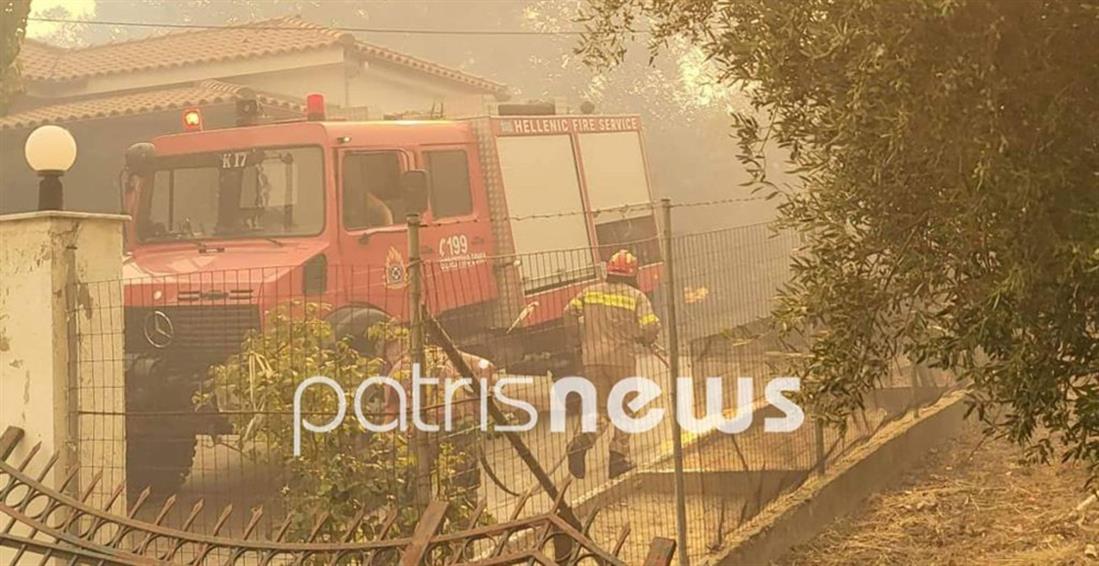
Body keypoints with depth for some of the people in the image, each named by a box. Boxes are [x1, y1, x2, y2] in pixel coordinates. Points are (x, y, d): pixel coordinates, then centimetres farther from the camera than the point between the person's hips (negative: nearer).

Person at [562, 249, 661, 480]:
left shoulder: (589, 292, 10)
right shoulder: (636, 296, 1)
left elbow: (570, 312, -3)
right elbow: (650, 327, -9)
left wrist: (578, 338, 11)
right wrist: (646, 339, 13)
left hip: (592, 358, 3)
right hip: (622, 357, -3)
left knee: (601, 409, 10)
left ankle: (582, 442, -16)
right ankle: (619, 456, 10)